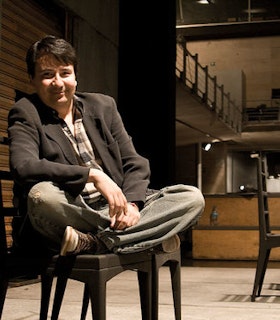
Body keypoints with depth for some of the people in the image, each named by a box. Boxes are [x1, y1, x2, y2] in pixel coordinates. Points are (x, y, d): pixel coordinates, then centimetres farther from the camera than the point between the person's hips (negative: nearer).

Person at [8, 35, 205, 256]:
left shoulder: (103, 105, 13)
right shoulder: (25, 113, 1)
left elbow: (135, 163, 11)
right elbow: (22, 167, -19)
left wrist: (131, 203, -10)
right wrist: (93, 175, -26)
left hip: (114, 208, 5)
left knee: (193, 198, -13)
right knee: (41, 195, -37)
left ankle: (92, 242, -26)